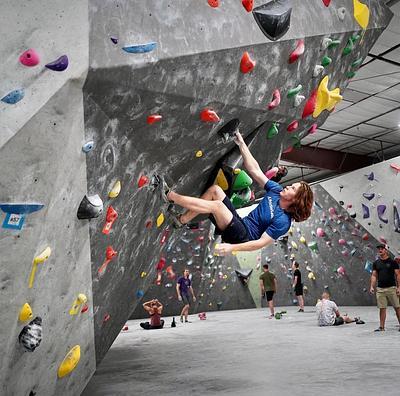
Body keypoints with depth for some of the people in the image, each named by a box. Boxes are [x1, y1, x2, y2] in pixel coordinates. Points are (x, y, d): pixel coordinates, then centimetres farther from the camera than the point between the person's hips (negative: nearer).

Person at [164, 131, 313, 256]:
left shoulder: (283, 221, -18)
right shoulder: (277, 191, 2)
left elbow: (262, 242, -22)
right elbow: (255, 170, -1)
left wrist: (232, 247, -31)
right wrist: (241, 143, -5)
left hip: (243, 238, -7)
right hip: (241, 223, 8)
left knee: (217, 205, -29)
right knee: (215, 189, -12)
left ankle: (170, 195, -17)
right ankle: (182, 220, -9)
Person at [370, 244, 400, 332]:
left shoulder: (392, 262, -1)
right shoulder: (376, 263, 9)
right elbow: (374, 275, 9)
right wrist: (372, 287, -1)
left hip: (391, 288, -3)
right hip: (380, 289, 3)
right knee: (382, 308, 6)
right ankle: (381, 326, 12)